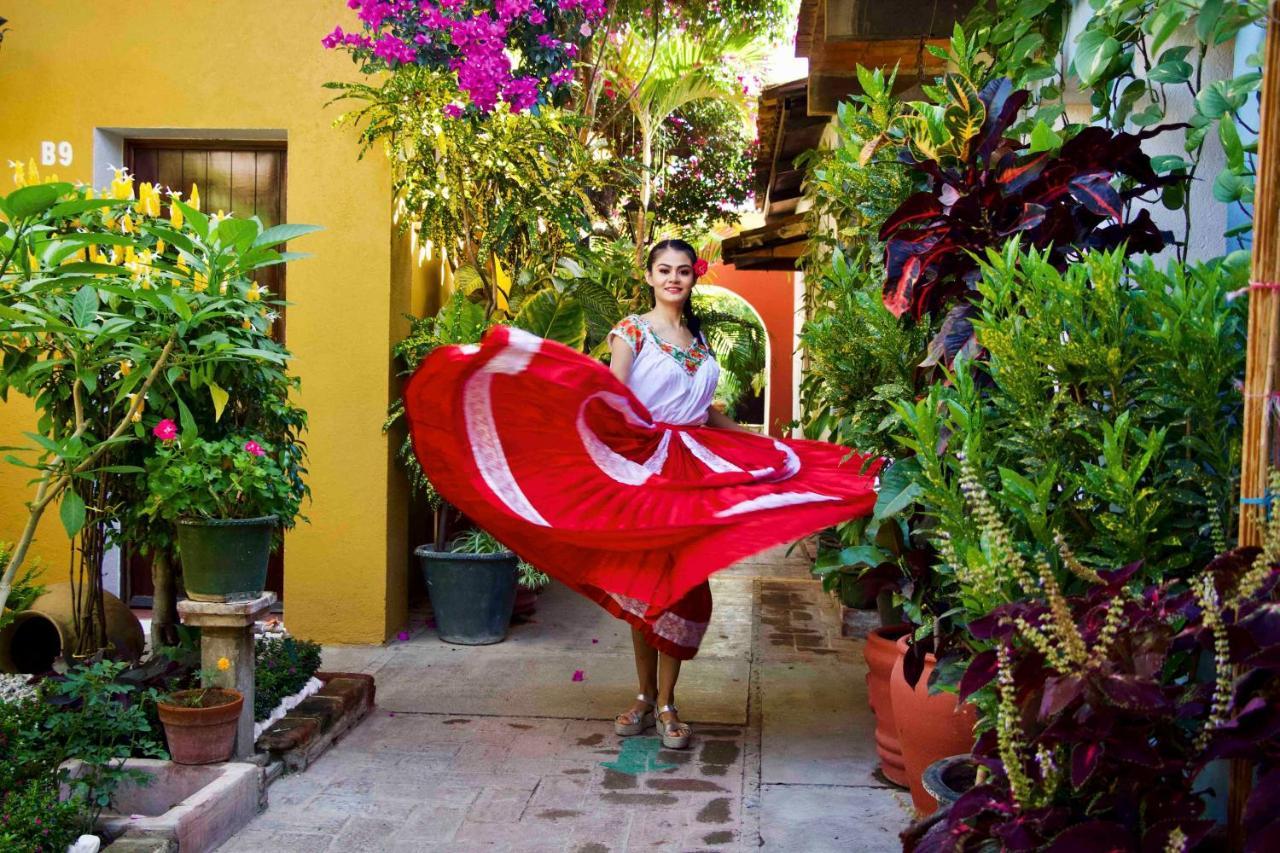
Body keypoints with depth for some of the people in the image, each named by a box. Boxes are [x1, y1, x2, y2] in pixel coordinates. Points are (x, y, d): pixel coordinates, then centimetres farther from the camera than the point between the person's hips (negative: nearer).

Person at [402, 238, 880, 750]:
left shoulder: (699, 339, 15)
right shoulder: (632, 331, 0)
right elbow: (610, 397, -13)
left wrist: (762, 441, 21)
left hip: (693, 472, 4)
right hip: (641, 467, -4)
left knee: (680, 584, 2)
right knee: (640, 583, 4)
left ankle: (667, 705, 11)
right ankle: (645, 697, 18)